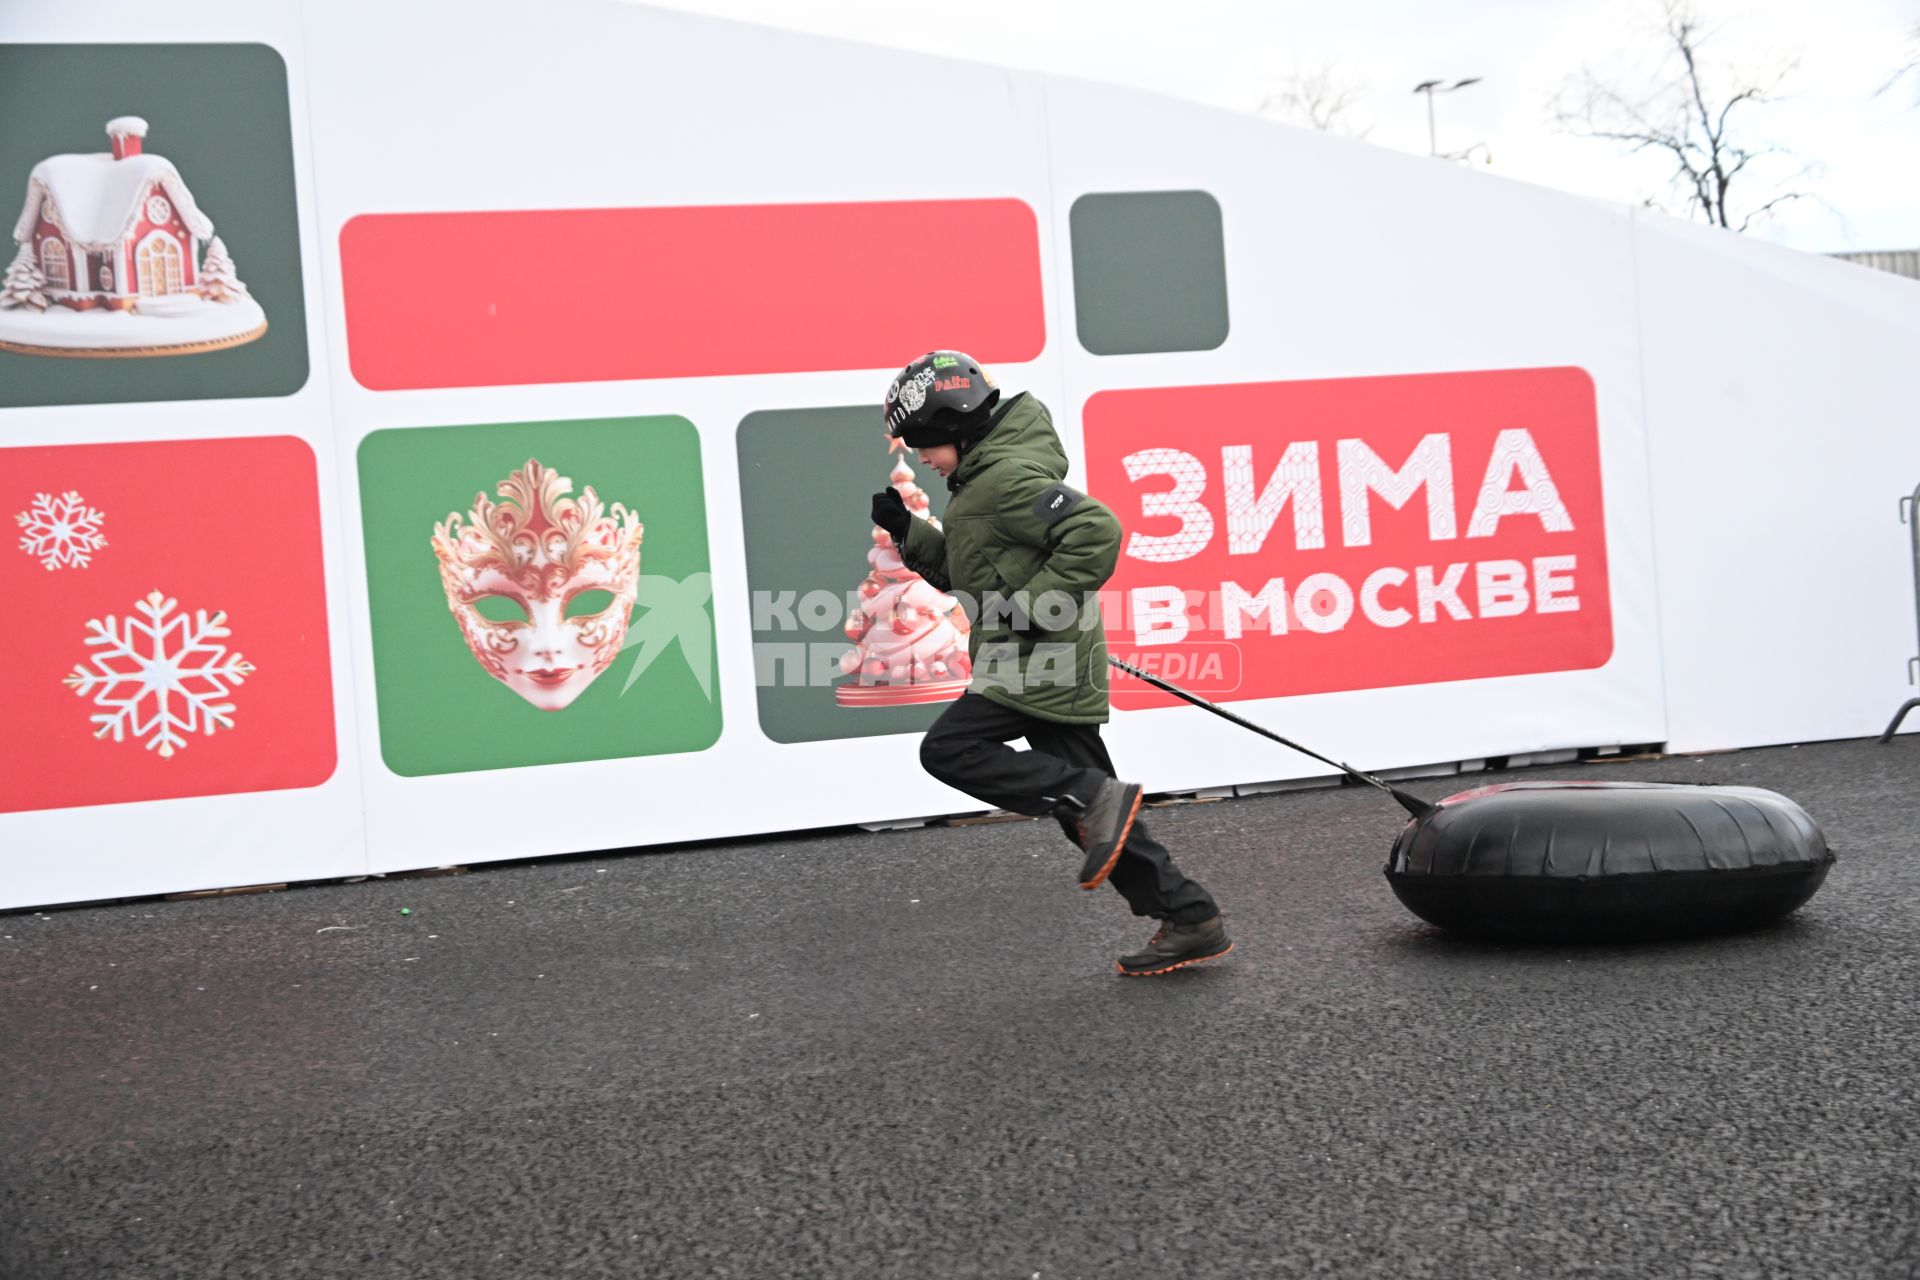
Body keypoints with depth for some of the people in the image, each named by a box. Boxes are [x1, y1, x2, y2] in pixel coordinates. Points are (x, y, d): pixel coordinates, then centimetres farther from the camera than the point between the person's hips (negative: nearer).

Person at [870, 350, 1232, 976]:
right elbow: (963, 572, 28)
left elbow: (1097, 532, -26)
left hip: (1040, 664, -10)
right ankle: (1190, 921, 13)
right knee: (1093, 812, 10)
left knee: (948, 749, -12)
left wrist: (1034, 605, -23)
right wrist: (908, 531, 13)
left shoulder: (1008, 477, -15)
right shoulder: (982, 479, 18)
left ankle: (1095, 797, -16)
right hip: (1041, 665, 10)